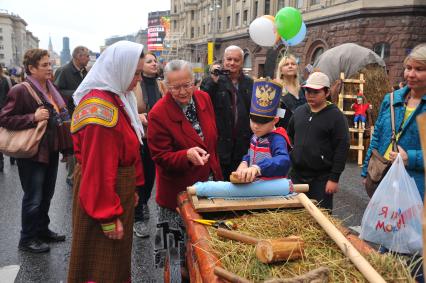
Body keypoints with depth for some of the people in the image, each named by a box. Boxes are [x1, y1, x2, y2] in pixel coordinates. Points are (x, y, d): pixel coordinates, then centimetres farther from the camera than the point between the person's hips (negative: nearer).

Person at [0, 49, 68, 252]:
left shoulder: (50, 88, 10)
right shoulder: (20, 90, -15)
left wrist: (62, 118, 8)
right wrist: (33, 118, -24)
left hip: (51, 150, 8)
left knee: (46, 195, 18)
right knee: (33, 198, 3)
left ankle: (42, 230, 35)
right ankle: (27, 239, 20)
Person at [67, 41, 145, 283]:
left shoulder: (118, 98, 6)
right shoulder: (100, 107, -25)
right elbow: (98, 168, -25)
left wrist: (133, 186, 13)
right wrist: (108, 217, -20)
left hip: (120, 189, 9)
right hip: (102, 193, -9)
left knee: (118, 254, 24)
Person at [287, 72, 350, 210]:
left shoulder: (336, 116, -8)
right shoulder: (299, 111, 9)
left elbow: (341, 149, -12)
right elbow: (289, 137, 21)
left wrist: (334, 178, -14)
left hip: (322, 178, -5)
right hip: (296, 174, 5)